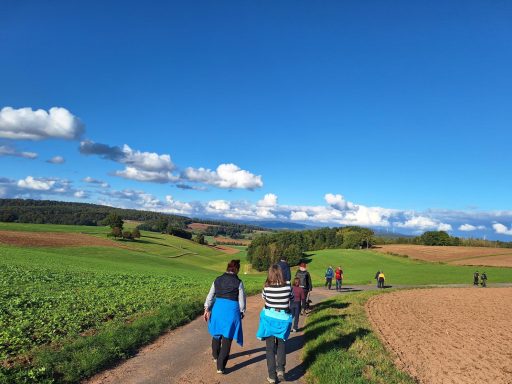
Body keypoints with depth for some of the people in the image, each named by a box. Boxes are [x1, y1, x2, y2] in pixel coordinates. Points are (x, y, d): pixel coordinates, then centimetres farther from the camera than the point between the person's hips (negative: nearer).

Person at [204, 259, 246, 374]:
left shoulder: (217, 280, 4)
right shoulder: (238, 282, -7)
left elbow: (210, 295, 4)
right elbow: (241, 300, -2)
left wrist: (207, 309, 8)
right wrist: (242, 312, 12)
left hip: (218, 309, 4)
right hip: (231, 310, -4)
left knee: (216, 333, 24)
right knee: (227, 337, 5)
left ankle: (216, 356, 44)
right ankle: (220, 366, 6)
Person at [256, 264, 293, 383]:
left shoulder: (266, 288, -11)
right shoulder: (287, 287, -11)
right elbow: (292, 299, 7)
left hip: (269, 317, 0)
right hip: (283, 318, 0)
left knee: (270, 347, 11)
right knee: (281, 344, 20)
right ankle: (280, 369, 4)